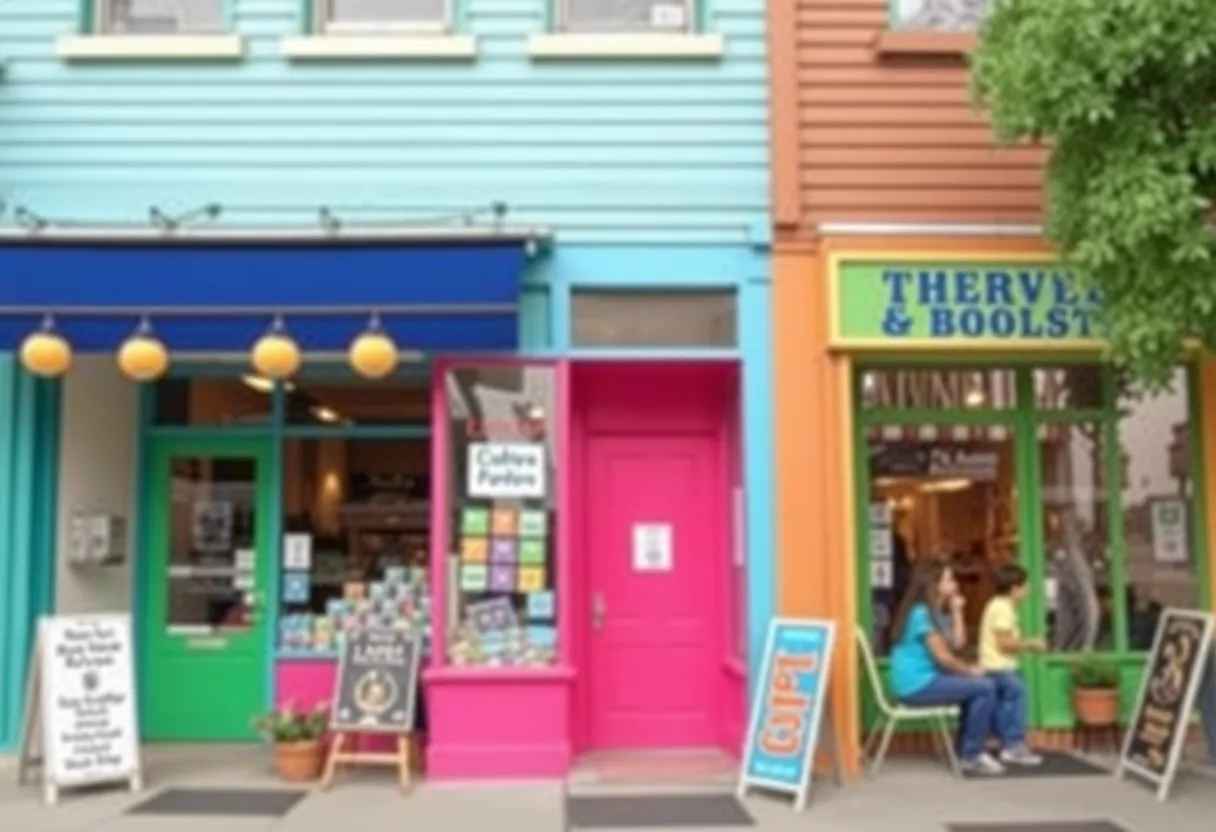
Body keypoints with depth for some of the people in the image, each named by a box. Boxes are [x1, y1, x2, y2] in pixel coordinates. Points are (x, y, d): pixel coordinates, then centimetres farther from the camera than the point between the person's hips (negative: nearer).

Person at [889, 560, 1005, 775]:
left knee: (979, 685, 14)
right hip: (917, 685, -10)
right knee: (985, 688, -13)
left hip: (924, 681, 10)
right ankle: (972, 755, -4)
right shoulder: (921, 613, -16)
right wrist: (971, 670, -1)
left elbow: (957, 644, 16)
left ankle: (964, 751, 15)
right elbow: (943, 657, -16)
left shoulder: (931, 613, 16)